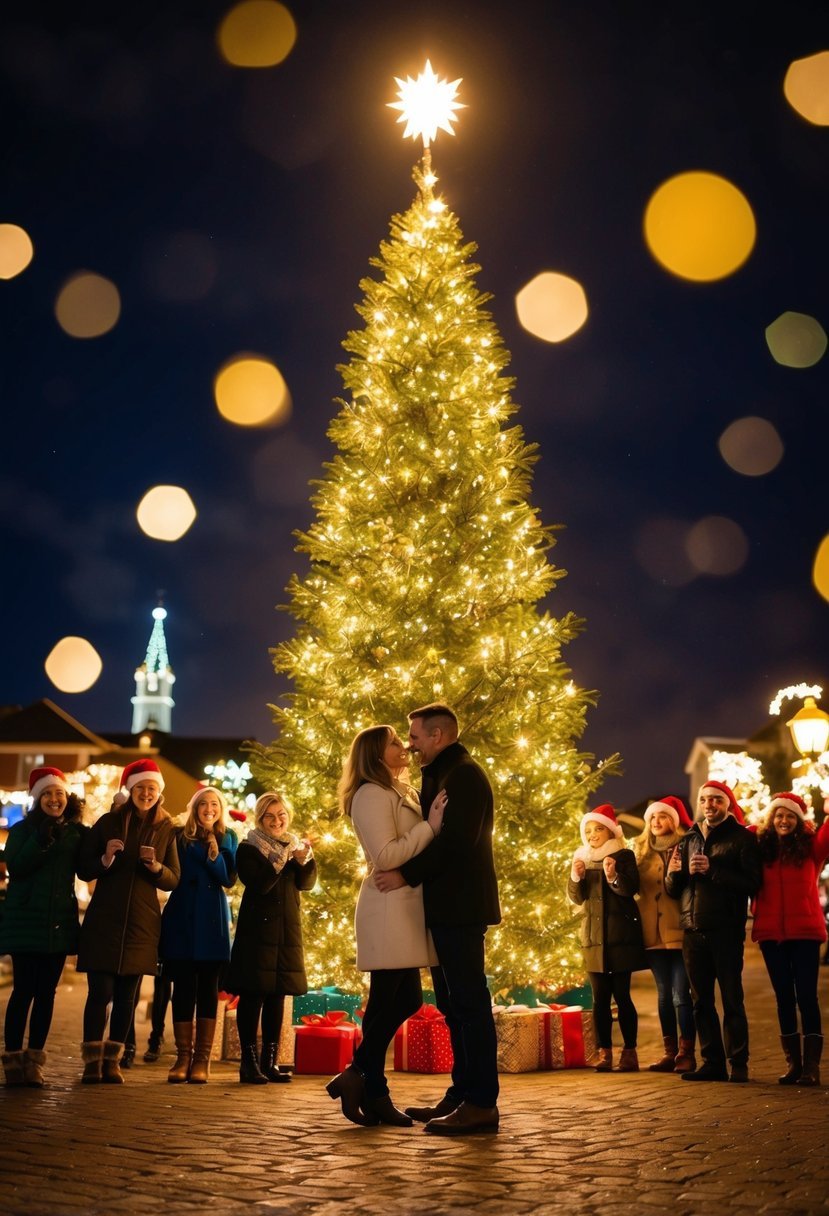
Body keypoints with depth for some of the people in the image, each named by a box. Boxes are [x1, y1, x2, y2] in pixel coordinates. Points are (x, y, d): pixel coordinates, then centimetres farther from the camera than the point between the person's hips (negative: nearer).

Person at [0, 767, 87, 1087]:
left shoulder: (76, 833, 8)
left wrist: (83, 835, -10)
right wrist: (42, 841, -21)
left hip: (60, 922, 3)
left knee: (46, 992, 3)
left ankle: (34, 1060, 8)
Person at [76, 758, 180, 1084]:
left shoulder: (166, 829, 5)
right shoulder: (108, 822, 1)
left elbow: (173, 880, 4)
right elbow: (83, 869, 2)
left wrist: (156, 867, -16)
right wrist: (106, 859, -17)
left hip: (142, 923, 2)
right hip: (103, 920, -2)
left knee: (127, 994, 3)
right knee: (101, 990, -7)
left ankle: (111, 1060, 11)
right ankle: (92, 1061, 1)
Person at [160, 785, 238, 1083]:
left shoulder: (226, 838, 8)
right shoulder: (180, 836, 6)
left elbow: (228, 879, -2)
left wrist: (214, 854, -15)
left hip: (212, 921, 0)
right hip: (181, 919, 0)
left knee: (208, 987, 0)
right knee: (183, 987, -1)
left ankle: (202, 1058, 2)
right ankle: (183, 1055, 5)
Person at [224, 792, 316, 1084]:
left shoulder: (293, 845, 13)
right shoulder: (248, 848, -2)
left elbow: (307, 884, 1)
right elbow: (259, 885, -16)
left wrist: (304, 859, -17)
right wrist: (281, 858, -24)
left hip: (287, 930, 5)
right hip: (257, 929, -5)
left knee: (277, 995, 6)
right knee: (252, 994, -7)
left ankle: (269, 1061, 10)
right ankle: (249, 1062, -5)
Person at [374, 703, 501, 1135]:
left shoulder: (463, 775, -10)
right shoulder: (442, 776, 21)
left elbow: (456, 840, -21)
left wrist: (406, 875, -19)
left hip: (460, 907, -10)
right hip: (447, 908, 10)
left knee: (468, 1002, -8)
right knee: (453, 1003, 12)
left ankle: (482, 1103, -5)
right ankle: (461, 1094, 17)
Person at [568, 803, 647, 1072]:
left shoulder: (623, 855, 0)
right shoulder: (582, 859, 14)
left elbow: (631, 888, -14)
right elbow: (576, 898, 6)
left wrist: (613, 876, -32)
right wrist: (576, 877, -12)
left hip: (620, 936, -4)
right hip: (593, 936, 4)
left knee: (622, 995, -5)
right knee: (599, 997, 2)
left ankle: (629, 1052, 1)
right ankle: (604, 1052, 4)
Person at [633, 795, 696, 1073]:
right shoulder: (642, 851, 15)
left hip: (680, 932, -5)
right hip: (654, 934, 5)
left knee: (680, 995, -5)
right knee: (663, 995, 10)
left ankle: (686, 1053, 2)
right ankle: (669, 1052, 16)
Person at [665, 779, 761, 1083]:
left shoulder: (742, 838, 0)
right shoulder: (687, 840, 15)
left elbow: (751, 883, -13)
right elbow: (672, 890, 15)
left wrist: (712, 870, -19)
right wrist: (674, 872, -6)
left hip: (726, 931, -5)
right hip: (693, 932, 5)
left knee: (732, 999, -2)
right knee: (701, 1001, 8)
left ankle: (738, 1064, 3)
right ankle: (712, 1062, 14)